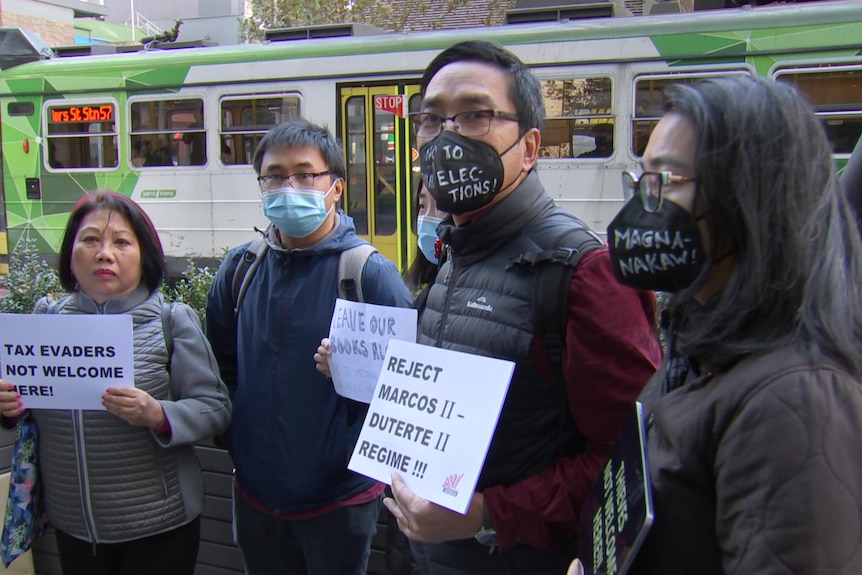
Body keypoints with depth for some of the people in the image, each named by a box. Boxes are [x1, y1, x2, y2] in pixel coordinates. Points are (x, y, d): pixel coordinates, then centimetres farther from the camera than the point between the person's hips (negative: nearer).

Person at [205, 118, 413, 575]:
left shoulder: (369, 273, -15)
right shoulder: (240, 266, 0)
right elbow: (220, 361, 12)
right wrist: (240, 438, 7)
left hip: (339, 498, -4)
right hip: (255, 491, 5)